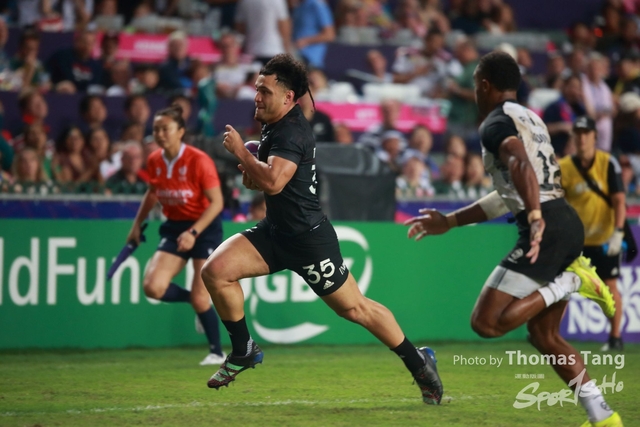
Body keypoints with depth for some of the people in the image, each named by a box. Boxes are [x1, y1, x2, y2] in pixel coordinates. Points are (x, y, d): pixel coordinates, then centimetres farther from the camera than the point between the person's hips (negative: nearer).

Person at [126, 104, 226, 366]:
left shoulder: (198, 160, -18)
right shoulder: (154, 162, 0)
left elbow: (216, 202, -18)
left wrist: (194, 232, -27)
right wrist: (137, 224, 14)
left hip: (204, 229, -5)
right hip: (174, 228, 5)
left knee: (200, 299, -10)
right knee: (152, 286, -15)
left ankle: (217, 352, 13)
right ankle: (197, 301, 15)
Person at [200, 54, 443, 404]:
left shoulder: (292, 132, -20)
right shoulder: (274, 126, 9)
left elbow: (273, 182, -35)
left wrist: (240, 151, -23)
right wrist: (251, 171, 3)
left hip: (308, 238, -9)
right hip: (275, 231, 9)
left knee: (354, 308, 1)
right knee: (215, 270, -10)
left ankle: (418, 363, 17)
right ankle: (244, 351, 5)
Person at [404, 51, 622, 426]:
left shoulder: (496, 124, -4)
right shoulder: (531, 119, 25)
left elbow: (521, 164, -26)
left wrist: (535, 219, -39)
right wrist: (449, 222, 35)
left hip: (546, 228, -9)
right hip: (568, 223, 9)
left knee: (487, 322, -9)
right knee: (543, 334, 15)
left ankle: (573, 281, -13)